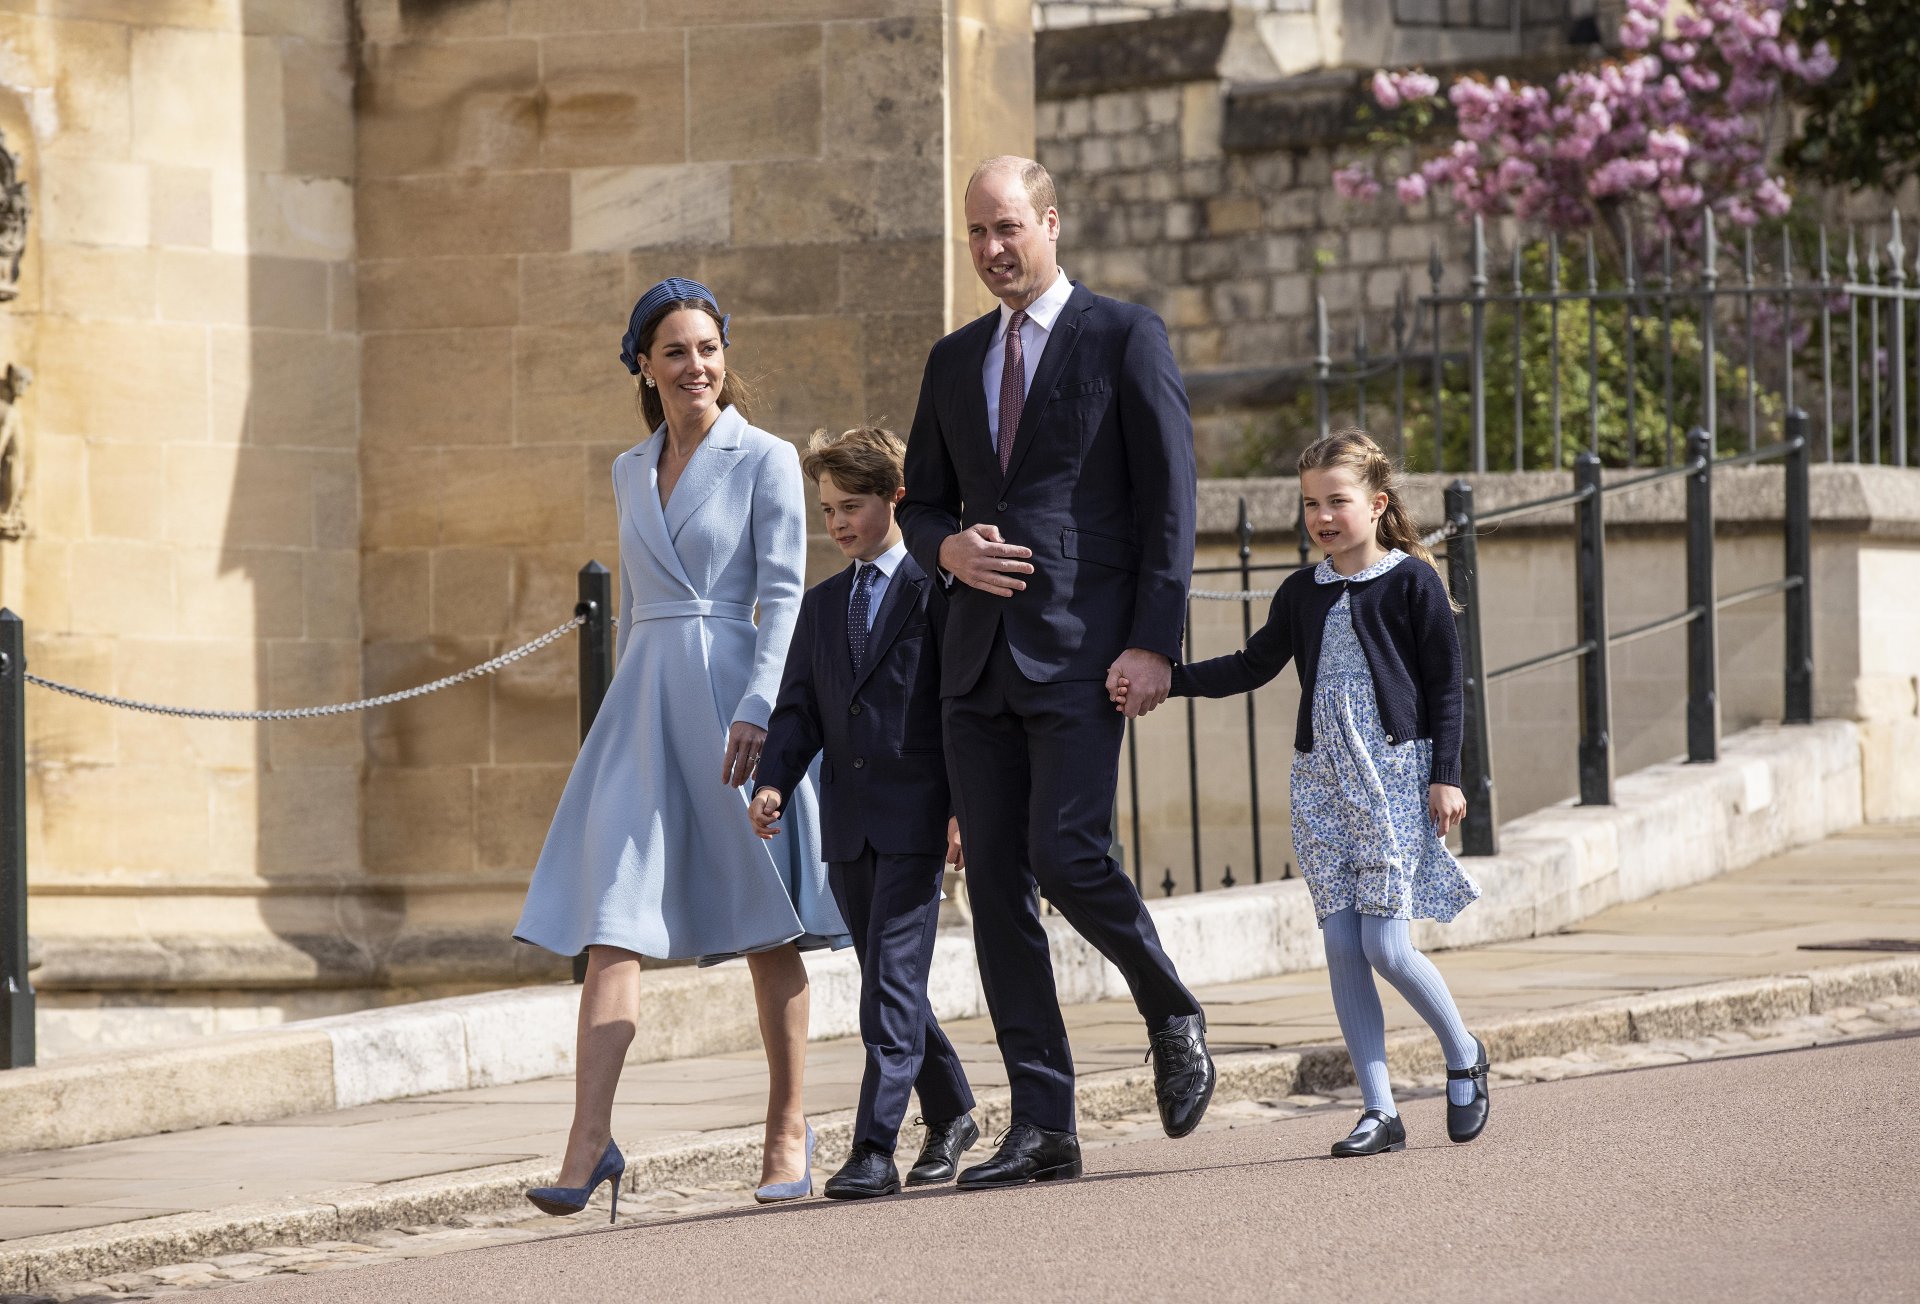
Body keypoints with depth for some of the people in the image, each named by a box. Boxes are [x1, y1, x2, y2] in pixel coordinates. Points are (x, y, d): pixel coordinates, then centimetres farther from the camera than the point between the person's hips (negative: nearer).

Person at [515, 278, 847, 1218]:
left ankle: (789, 1130, 15)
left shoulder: (765, 461, -1)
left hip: (730, 691, -4)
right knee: (612, 915, -8)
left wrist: (756, 710, -17)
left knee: (765, 925, 3)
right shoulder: (631, 473, 15)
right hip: (642, 700, 4)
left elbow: (783, 596, -7)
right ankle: (589, 1141, -14)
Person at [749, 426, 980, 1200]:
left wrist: (966, 805, -12)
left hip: (914, 816, -6)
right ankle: (952, 1115, 30)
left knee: (892, 981, -12)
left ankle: (875, 1149, -16)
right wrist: (773, 782, -6)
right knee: (891, 983, 13)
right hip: (847, 821, 7)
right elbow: (799, 709, 12)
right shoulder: (821, 606, 17)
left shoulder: (934, 589, -2)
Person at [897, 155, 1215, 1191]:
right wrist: (950, 548, -2)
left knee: (1066, 855, -18)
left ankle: (1173, 1017, 11)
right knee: (996, 882, 1)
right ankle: (1042, 1126, 4)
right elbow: (921, 504, 23)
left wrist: (1154, 642, -13)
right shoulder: (955, 360, 17)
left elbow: (1168, 501, -4)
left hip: (1082, 648, -6)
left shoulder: (1124, 338, 0)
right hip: (980, 657, 6)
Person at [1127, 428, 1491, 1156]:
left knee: (1385, 944, -11)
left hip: (1395, 775, -5)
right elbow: (1254, 665, 17)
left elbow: (1445, 684, -3)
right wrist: (1167, 680, 6)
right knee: (1341, 947, -1)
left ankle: (1464, 1056, 15)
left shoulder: (1412, 583, -3)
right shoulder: (1303, 594, 11)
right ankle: (1379, 1112, 2)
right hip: (1320, 781, 5)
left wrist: (1445, 776, -8)